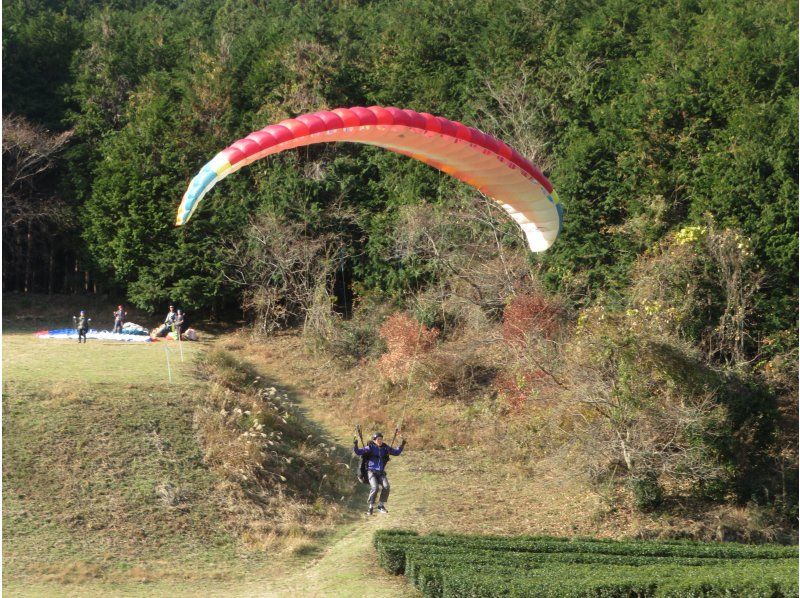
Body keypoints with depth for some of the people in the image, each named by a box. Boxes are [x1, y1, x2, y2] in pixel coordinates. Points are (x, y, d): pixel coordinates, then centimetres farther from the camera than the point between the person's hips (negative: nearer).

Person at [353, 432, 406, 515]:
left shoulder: (385, 448, 5)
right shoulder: (370, 448, -7)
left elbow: (396, 452, 15)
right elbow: (359, 452, -15)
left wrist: (401, 445, 1)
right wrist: (355, 445, -33)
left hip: (381, 473, 4)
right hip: (372, 471, -4)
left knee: (386, 487, -17)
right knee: (374, 488, -25)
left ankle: (381, 506, 1)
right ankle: (370, 507, -8)